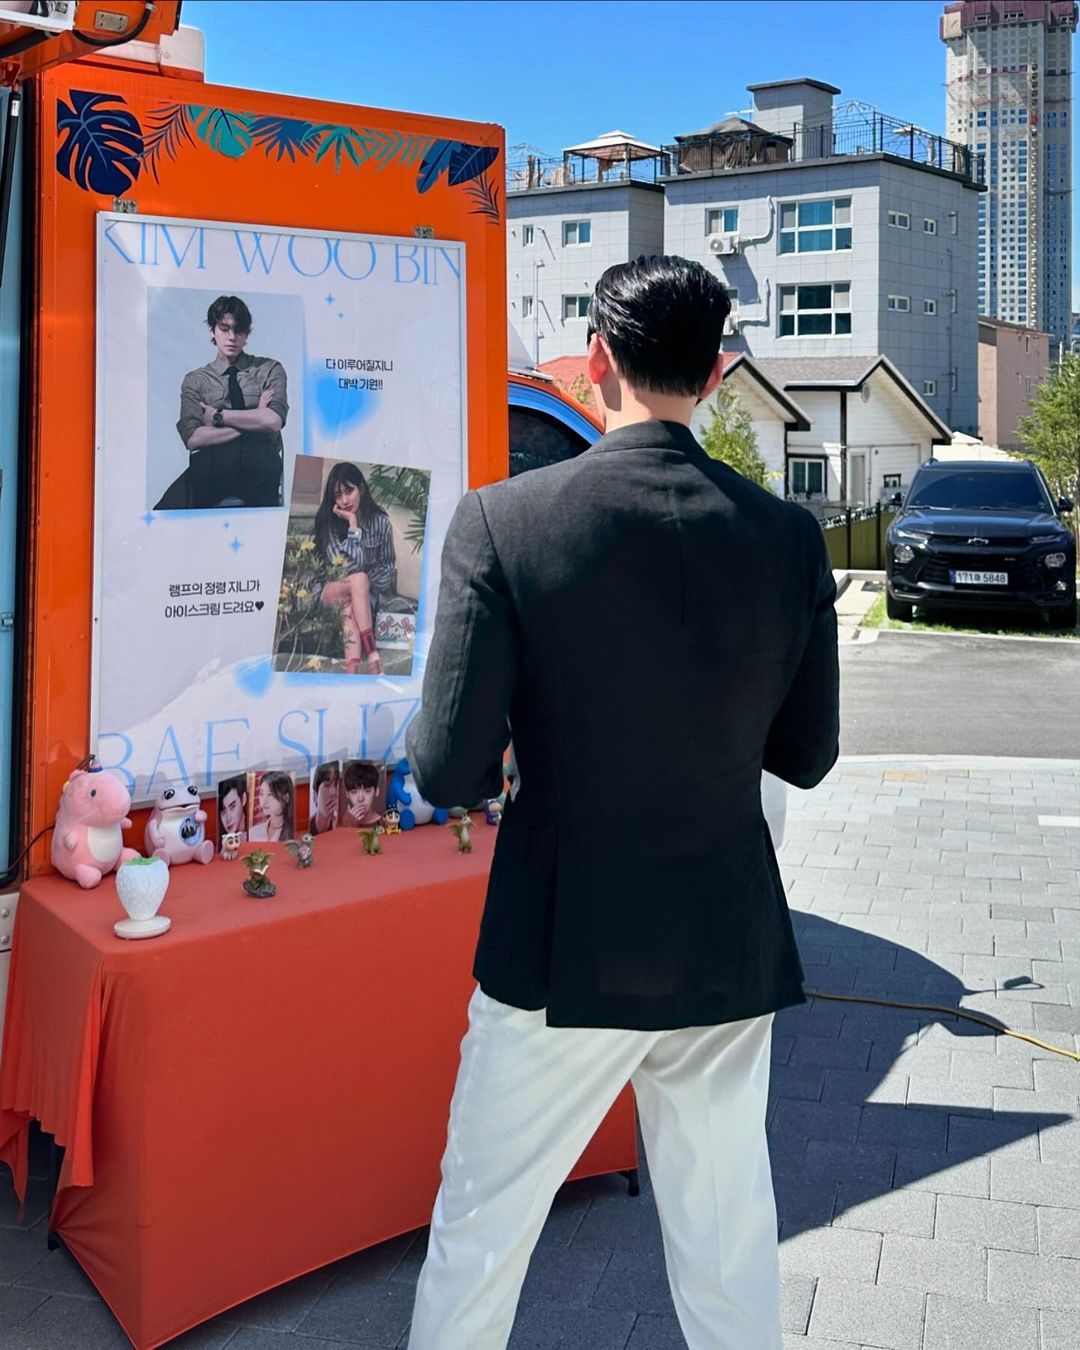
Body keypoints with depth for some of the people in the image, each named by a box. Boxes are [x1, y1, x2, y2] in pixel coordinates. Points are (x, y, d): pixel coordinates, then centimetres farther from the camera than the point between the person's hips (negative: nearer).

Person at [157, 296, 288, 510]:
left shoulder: (270, 370, 13)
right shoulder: (195, 380, 14)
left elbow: (274, 420, -5)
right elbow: (193, 438, -2)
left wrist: (218, 416, 0)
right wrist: (253, 421, -4)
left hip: (260, 465, -2)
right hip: (212, 466, 2)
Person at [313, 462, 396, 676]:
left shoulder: (380, 521, -4)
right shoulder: (327, 521, -9)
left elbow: (389, 568, 3)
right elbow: (351, 566, -20)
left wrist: (363, 586, -13)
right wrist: (353, 523, -21)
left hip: (367, 594, 1)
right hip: (329, 591, -1)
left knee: (350, 607, -34)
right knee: (359, 580, -34)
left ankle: (351, 672, -48)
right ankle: (372, 655, -41)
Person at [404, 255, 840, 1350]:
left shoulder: (501, 523, -16)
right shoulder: (790, 535, -5)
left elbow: (449, 775, -16)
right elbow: (805, 756, 3)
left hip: (562, 952, -3)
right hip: (734, 954, 3)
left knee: (479, 1230, 19)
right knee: (729, 1243, 21)